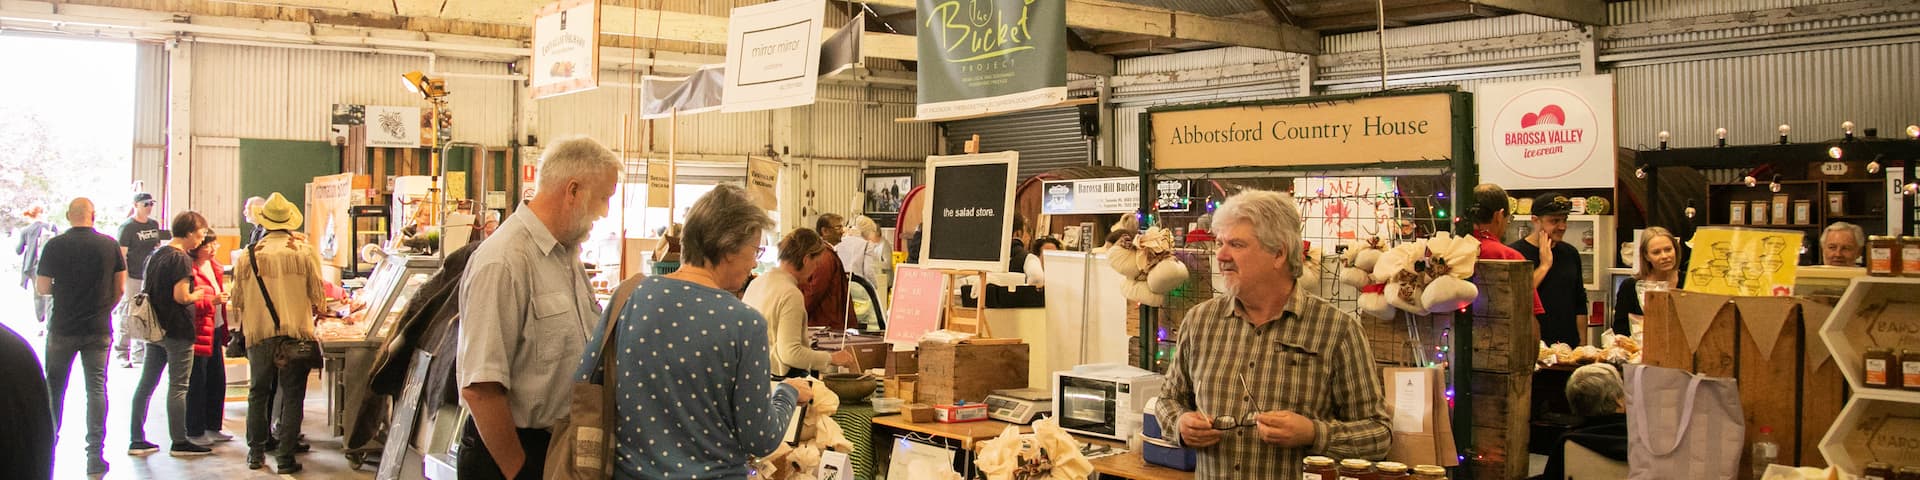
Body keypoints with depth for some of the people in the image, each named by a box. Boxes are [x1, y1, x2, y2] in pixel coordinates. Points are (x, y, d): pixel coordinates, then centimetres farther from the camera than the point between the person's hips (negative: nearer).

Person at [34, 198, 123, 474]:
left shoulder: (55, 246, -8)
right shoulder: (110, 245, -4)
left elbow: (42, 288, -4)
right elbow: (120, 288, 1)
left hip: (62, 329, -1)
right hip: (99, 331, 1)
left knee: (54, 388, 15)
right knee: (96, 389, 3)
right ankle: (95, 455, -1)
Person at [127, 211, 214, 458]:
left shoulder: (155, 254, 11)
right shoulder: (181, 259, -15)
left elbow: (145, 290, 18)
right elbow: (182, 296, -22)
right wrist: (200, 292, -3)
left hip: (154, 327, 8)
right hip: (177, 330, -8)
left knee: (146, 384, 11)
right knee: (178, 386, -1)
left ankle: (136, 440, 16)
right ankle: (179, 442, 4)